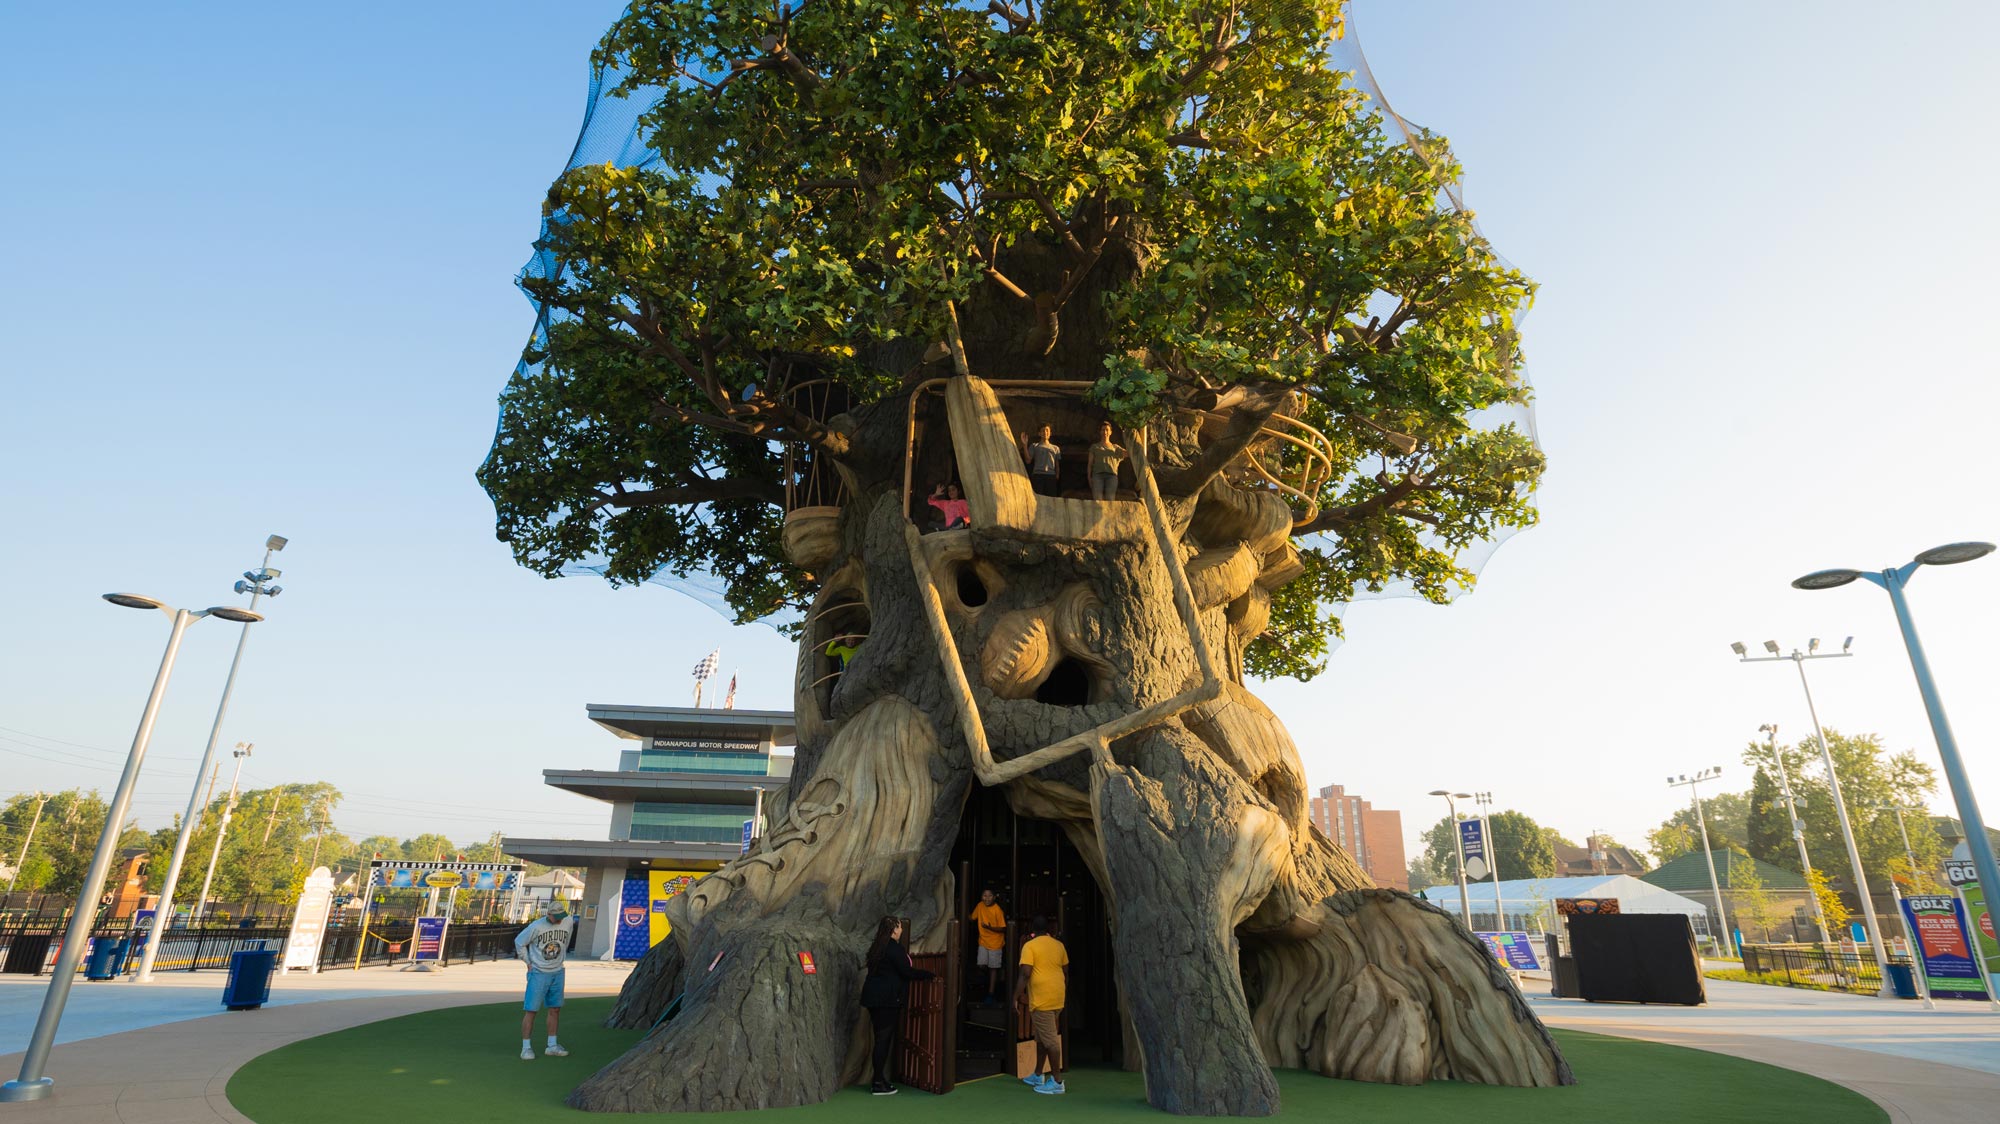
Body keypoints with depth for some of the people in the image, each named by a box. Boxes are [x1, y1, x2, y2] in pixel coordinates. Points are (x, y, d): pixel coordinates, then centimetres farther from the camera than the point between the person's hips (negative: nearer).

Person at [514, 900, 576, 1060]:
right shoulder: (536, 926, -18)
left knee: (555, 1009, 9)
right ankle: (526, 1047, 8)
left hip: (557, 973, 4)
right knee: (531, 1010, -3)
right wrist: (528, 962, -3)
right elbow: (519, 942, -3)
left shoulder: (568, 922, -7)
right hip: (538, 973, -4)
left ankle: (552, 1046, 18)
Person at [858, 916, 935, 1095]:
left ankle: (878, 1080, 20)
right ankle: (879, 1083, 3)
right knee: (884, 1039, -2)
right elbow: (907, 972, -16)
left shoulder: (877, 947, 13)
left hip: (874, 997, 9)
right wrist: (931, 975, -7)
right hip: (887, 999, -9)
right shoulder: (894, 948, -15)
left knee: (881, 1038, 14)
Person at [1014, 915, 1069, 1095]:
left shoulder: (1030, 946, -9)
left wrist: (1016, 996, -11)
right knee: (1041, 1037, 19)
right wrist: (1064, 993, 29)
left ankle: (1057, 1081, 3)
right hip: (1058, 998, 7)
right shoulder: (1059, 945, 10)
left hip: (1041, 999, -7)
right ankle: (1037, 1076, 28)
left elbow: (1025, 974, -17)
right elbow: (1066, 972, 17)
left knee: (1049, 1040, -2)